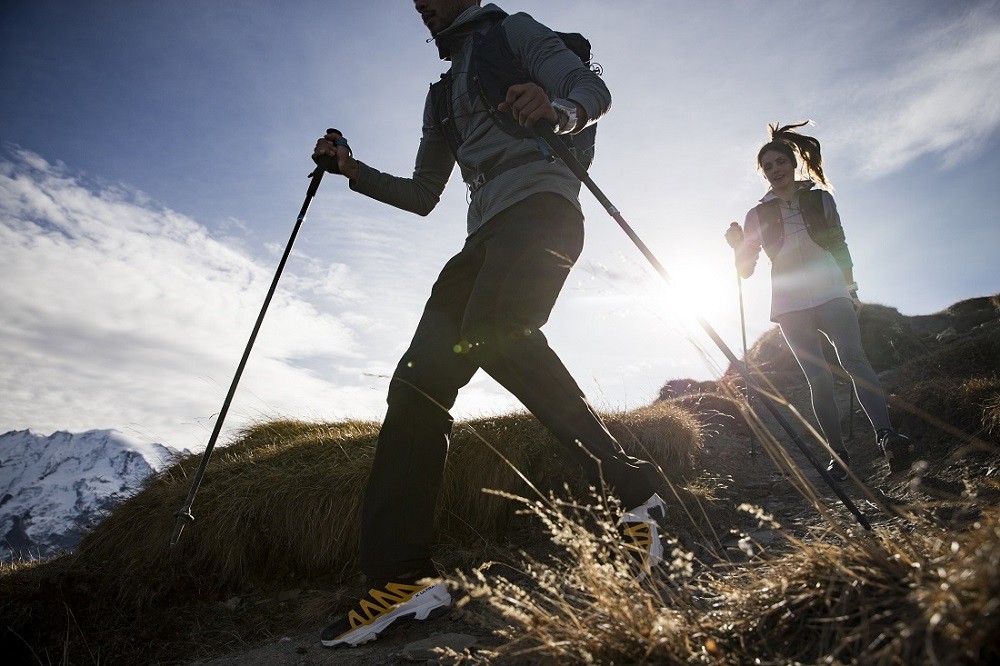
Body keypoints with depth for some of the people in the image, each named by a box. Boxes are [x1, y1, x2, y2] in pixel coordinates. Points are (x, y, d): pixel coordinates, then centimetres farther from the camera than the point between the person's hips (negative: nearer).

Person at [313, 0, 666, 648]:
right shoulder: (443, 93, 34)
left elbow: (595, 88, -1)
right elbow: (422, 195, 33)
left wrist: (558, 107, -23)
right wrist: (353, 169, 22)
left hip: (539, 204, -6)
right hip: (486, 232, 7)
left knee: (493, 332, -34)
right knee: (418, 378, -10)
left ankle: (633, 490, -21)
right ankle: (400, 574, -11)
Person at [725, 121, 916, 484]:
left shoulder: (821, 199, 12)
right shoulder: (757, 215, 10)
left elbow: (840, 247, 16)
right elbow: (745, 269, 7)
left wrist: (851, 290, 12)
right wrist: (738, 247, -12)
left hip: (830, 294, 0)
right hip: (790, 305, 0)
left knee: (853, 358, -23)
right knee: (818, 379, -5)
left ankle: (886, 434, -32)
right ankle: (838, 452, -1)